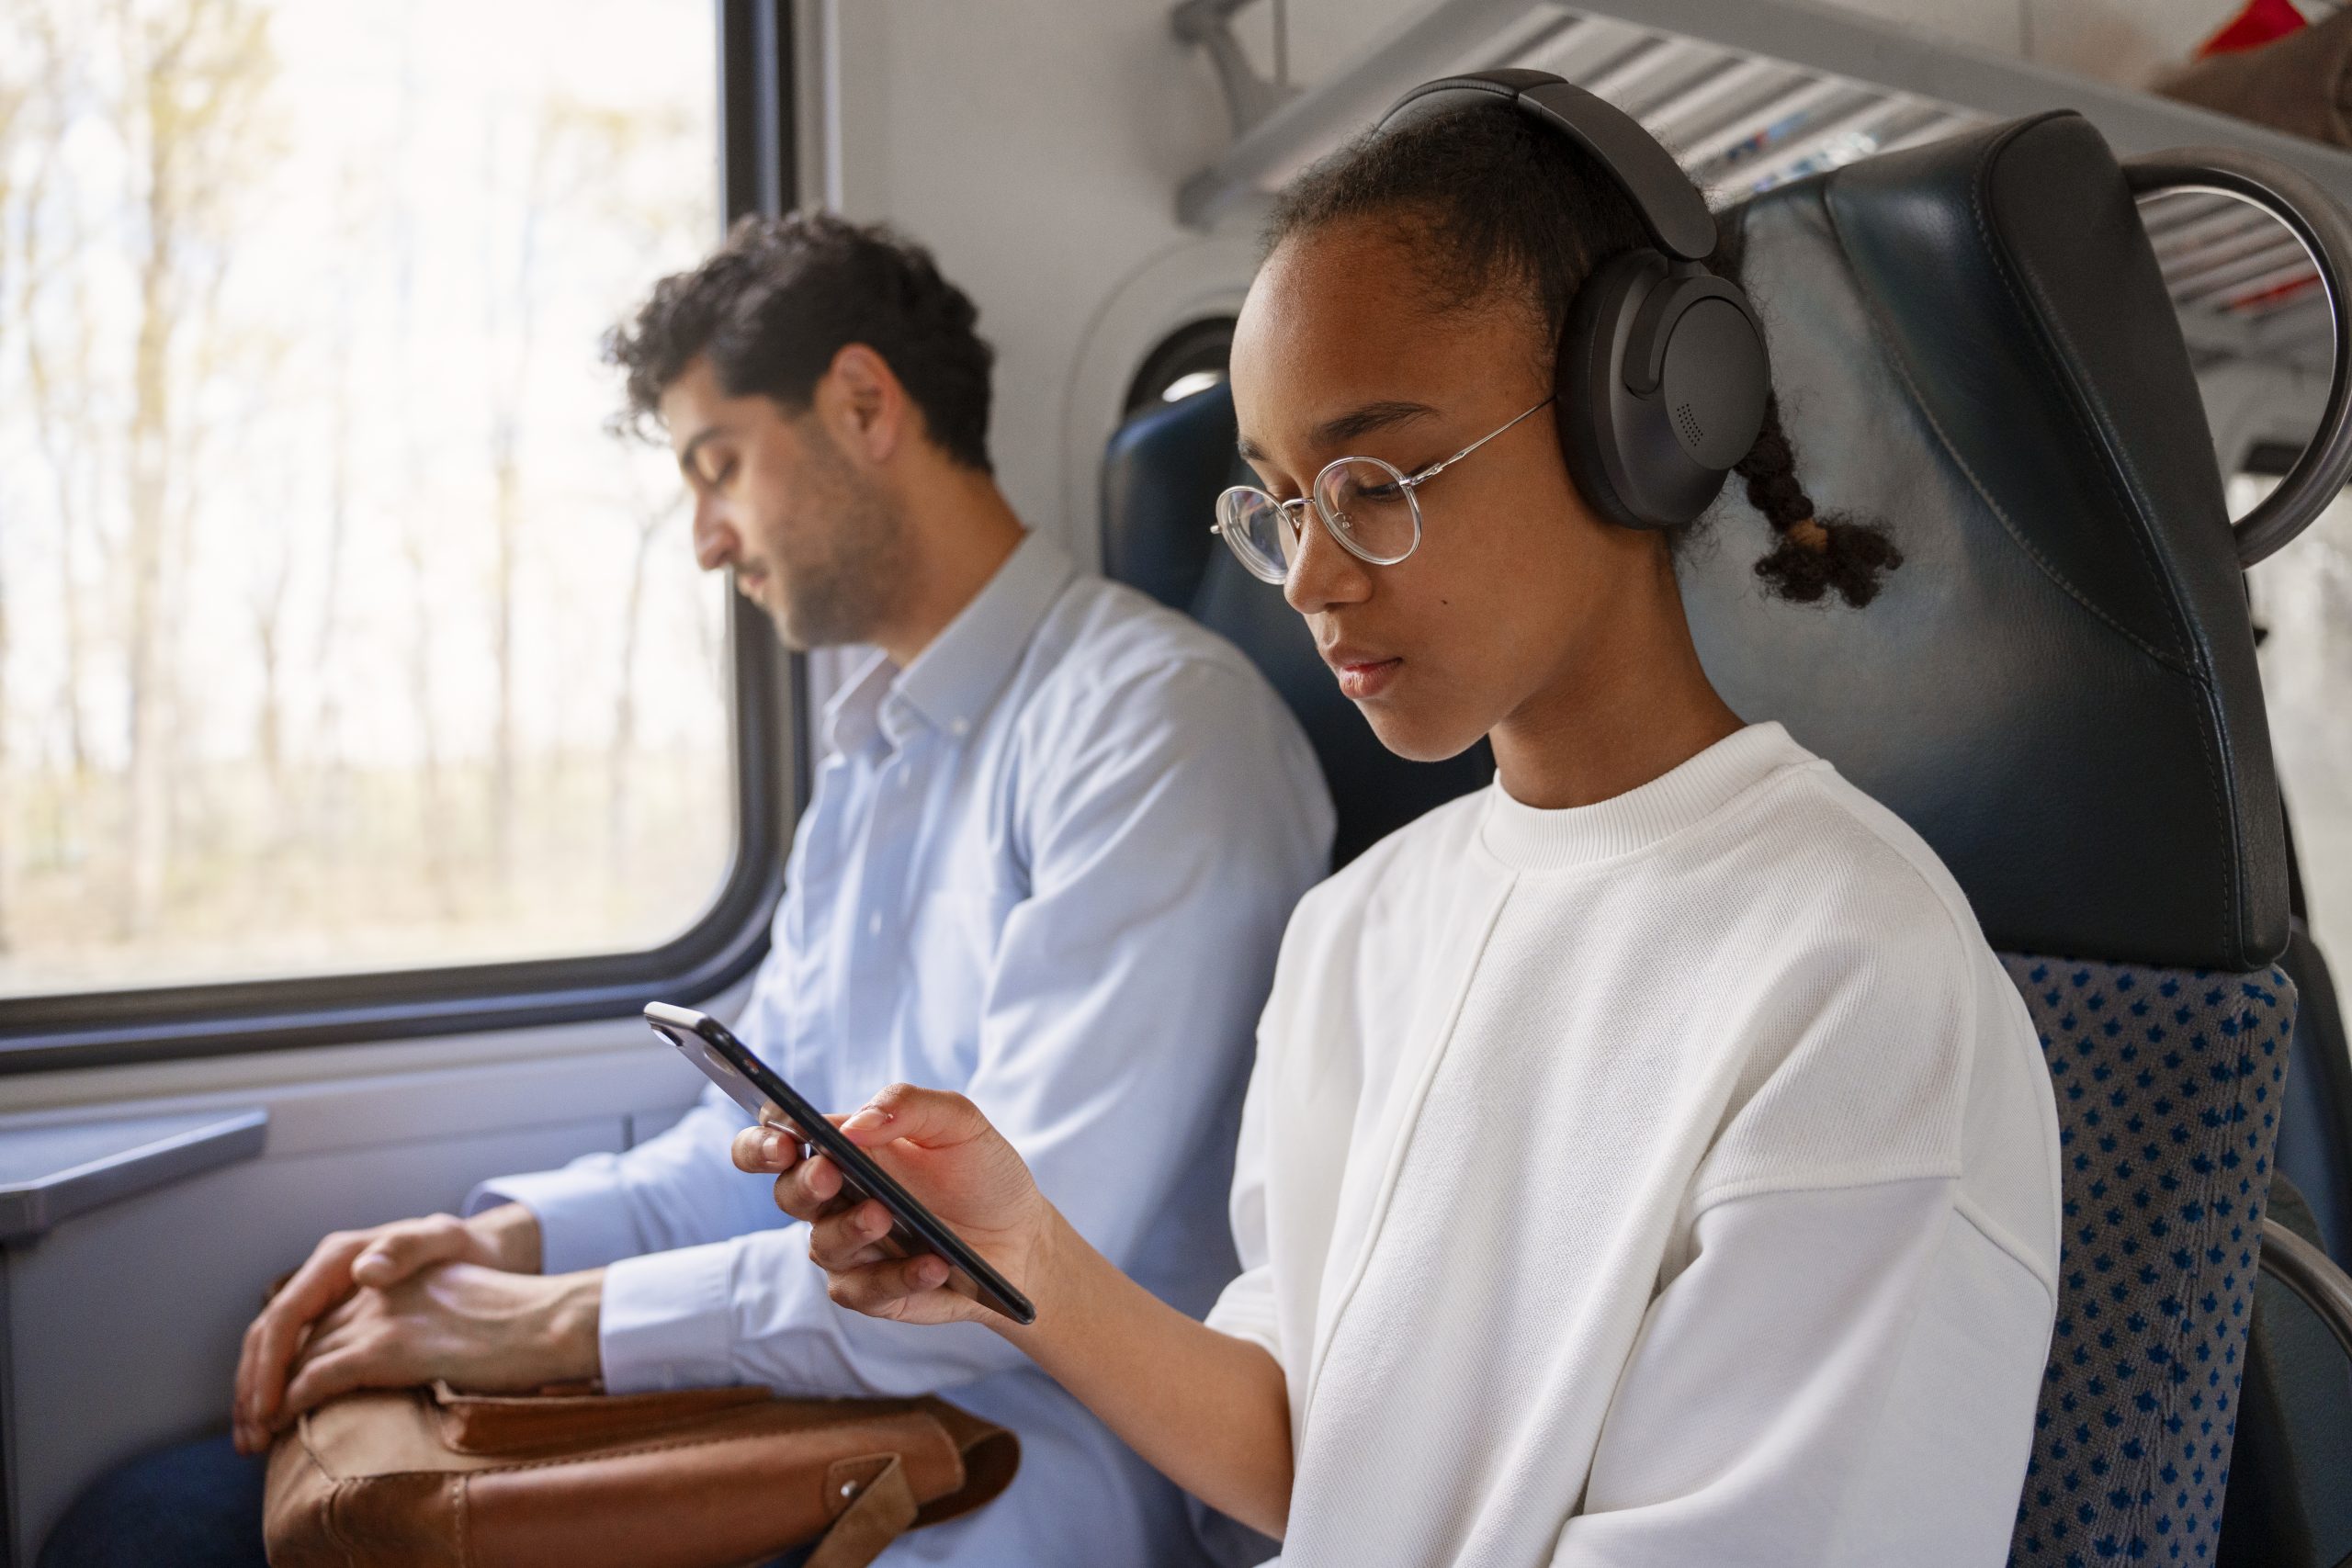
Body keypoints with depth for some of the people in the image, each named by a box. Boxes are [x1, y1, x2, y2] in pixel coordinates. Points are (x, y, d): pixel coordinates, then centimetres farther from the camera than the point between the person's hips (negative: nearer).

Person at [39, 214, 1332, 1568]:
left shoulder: (1153, 717, -15)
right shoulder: (871, 757, 17)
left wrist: (566, 1319, -15)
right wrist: (508, 1238, 0)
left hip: (1033, 1444, -7)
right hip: (816, 1393, 8)